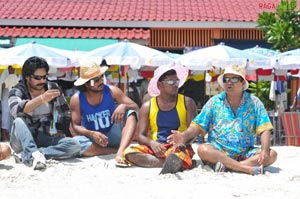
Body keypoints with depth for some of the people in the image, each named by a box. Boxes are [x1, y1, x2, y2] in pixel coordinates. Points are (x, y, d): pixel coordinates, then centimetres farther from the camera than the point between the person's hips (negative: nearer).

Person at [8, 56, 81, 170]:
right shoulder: (17, 91, -3)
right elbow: (15, 110, -26)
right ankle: (35, 154, -50)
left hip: (45, 139, 3)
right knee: (19, 121, -32)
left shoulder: (53, 88, 7)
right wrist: (42, 99, -33)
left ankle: (25, 156, -32)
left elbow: (65, 113, 13)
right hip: (24, 140, -3)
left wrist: (61, 133, 1)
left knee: (74, 145, -24)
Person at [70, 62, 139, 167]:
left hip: (113, 135, 1)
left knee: (131, 113, -24)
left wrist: (124, 106, -30)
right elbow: (76, 125, -7)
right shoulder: (76, 99, -8)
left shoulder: (111, 91, -7)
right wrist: (91, 134, -27)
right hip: (93, 138, -1)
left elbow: (135, 107, -7)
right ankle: (117, 150, -24)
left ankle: (121, 152, -43)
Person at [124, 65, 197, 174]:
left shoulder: (187, 103, 9)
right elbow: (141, 136, 6)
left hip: (178, 147, -2)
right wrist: (152, 143, -18)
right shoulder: (147, 106, 12)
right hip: (155, 148, 2)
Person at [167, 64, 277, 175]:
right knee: (203, 150, -32)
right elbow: (198, 126, 3)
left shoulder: (254, 103, 7)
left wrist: (265, 151, -21)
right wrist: (184, 136, -18)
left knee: (272, 155, -25)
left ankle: (226, 166, -32)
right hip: (218, 151, 0)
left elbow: (264, 130, -2)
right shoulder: (214, 102, 9)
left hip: (246, 153, 1)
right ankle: (249, 169, -35)